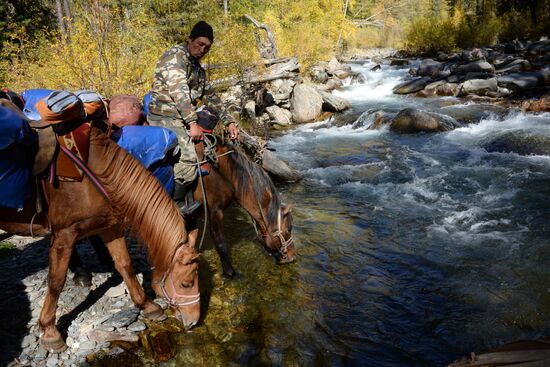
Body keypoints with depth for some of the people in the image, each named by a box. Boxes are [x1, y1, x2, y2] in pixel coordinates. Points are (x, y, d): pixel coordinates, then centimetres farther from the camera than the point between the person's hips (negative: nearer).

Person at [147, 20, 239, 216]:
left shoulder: (198, 69, 22)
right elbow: (178, 91, -17)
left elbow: (210, 96, 23)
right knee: (187, 162, -21)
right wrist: (193, 123, -22)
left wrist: (229, 121, 13)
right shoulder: (176, 55, -6)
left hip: (183, 116, 9)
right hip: (165, 116, -9)